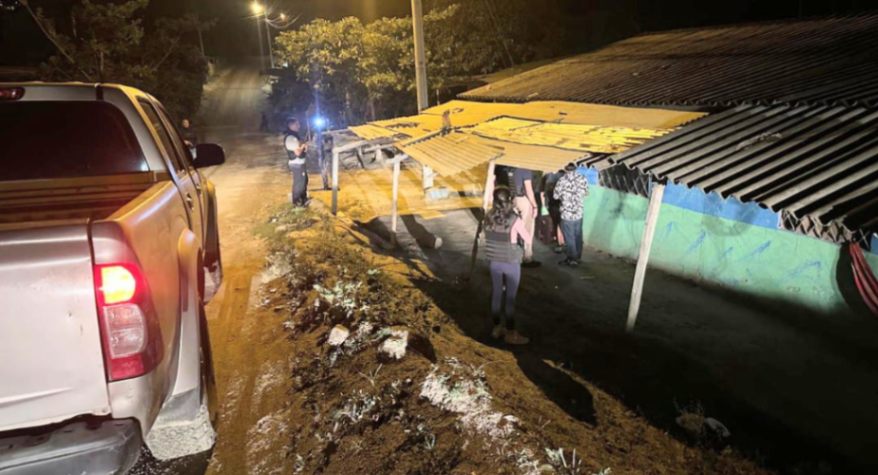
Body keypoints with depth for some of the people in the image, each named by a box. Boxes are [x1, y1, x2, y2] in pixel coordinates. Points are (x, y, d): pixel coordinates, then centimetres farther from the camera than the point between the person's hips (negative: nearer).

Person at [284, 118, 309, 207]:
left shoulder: (296, 136, 9)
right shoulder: (290, 138, -23)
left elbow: (301, 147, 18)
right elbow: (298, 152, -26)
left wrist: (304, 146, -4)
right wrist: (303, 146, -10)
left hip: (301, 163, 10)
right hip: (296, 164, -10)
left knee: (304, 181, 22)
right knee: (298, 183, 3)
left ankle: (303, 199, 39)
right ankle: (297, 202, 18)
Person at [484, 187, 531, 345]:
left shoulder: (488, 217, -8)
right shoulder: (515, 220, -20)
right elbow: (529, 241, -11)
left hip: (495, 262, 4)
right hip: (512, 264, -4)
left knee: (496, 295, 16)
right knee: (510, 298, 7)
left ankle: (497, 328, 31)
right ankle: (511, 333, 18)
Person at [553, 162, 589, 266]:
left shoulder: (562, 180, -10)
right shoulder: (583, 178, 0)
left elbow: (556, 195, -4)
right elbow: (586, 193, 12)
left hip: (567, 213, -4)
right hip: (579, 212, 4)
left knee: (569, 237, 5)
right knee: (578, 236, 16)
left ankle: (572, 259, 10)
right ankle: (578, 257, 26)